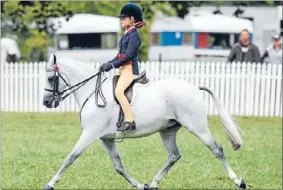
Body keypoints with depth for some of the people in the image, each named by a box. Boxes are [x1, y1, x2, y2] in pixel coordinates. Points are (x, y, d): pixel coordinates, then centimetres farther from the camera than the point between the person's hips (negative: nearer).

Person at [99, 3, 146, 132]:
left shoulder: (134, 35, -10)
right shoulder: (126, 35, 19)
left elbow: (128, 55, -18)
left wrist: (112, 65, -19)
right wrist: (108, 64, 6)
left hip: (130, 68, -11)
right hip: (123, 68, 11)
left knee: (119, 91, -29)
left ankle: (129, 121, -31)